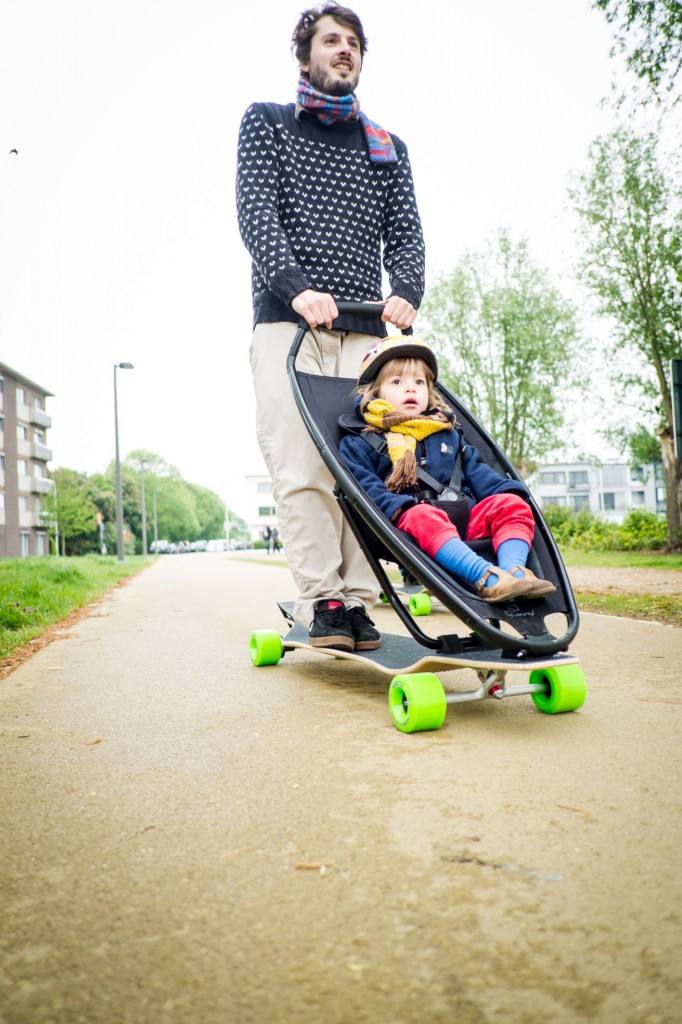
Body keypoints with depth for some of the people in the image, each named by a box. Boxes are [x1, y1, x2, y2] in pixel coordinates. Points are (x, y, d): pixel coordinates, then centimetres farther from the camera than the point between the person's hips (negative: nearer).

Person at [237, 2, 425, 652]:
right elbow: (255, 212, 0)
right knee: (301, 465, -11)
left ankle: (356, 600, -3)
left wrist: (406, 293, -9)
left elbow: (405, 232, 14)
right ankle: (321, 600, -7)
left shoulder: (387, 148, 26)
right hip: (287, 321, -2)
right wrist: (296, 286, -18)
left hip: (364, 329, 3)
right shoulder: (265, 123, 17)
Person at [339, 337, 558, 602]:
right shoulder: (358, 443, 12)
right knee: (423, 517, -38)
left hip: (465, 518, 5)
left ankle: (514, 570, -37)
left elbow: (477, 472, 22)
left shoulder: (448, 434, 29)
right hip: (410, 523, -5)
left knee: (512, 504, -14)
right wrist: (397, 507, -23)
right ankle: (487, 578, -52)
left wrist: (507, 490, 2)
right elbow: (363, 486, -4)